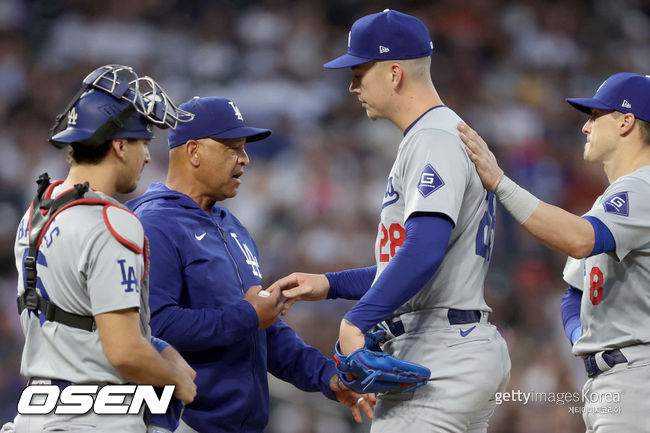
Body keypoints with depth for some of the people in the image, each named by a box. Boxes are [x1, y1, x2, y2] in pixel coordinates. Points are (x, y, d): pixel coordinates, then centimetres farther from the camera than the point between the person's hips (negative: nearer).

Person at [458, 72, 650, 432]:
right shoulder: (606, 204, 23)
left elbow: (580, 240, -30)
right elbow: (575, 296, 24)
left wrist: (499, 182, -29)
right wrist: (585, 339, 0)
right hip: (603, 382, 11)